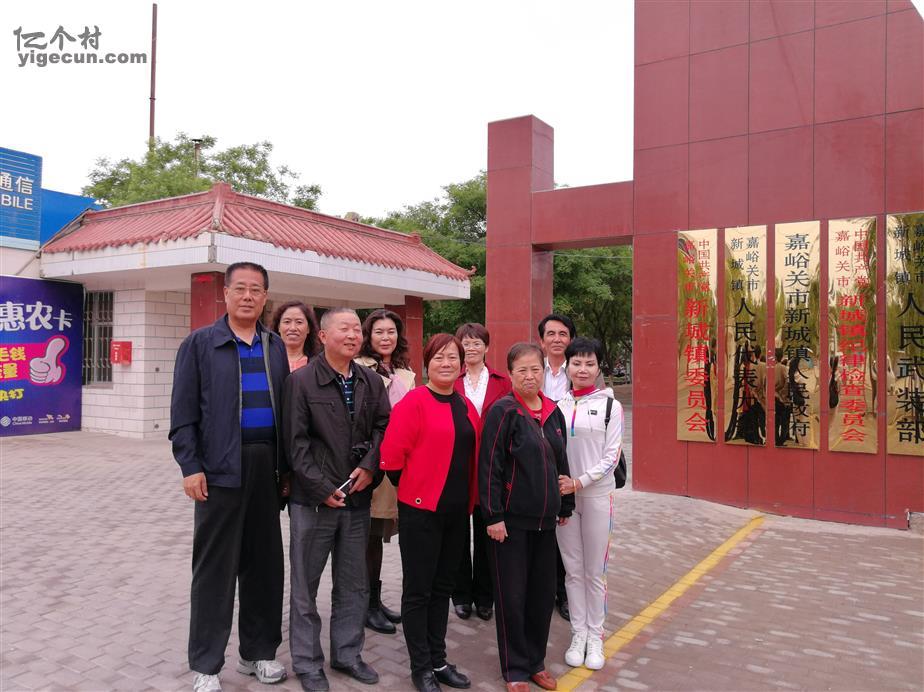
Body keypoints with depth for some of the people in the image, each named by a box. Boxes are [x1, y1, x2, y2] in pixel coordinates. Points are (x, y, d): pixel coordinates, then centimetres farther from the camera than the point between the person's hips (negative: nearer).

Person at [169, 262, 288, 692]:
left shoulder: (276, 347, 11)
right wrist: (190, 466, -11)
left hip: (267, 466, 4)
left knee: (264, 562, 12)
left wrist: (287, 465, 7)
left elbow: (286, 408, 12)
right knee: (215, 567, 5)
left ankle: (258, 652, 27)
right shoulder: (199, 343, 0)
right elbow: (183, 411, -3)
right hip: (220, 467, -4)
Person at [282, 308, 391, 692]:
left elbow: (383, 428, 6)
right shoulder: (301, 381, -8)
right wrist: (323, 488, -13)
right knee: (306, 584, 9)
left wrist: (370, 466, -11)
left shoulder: (372, 382, 6)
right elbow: (296, 442, -11)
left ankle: (347, 653, 32)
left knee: (354, 584, 15)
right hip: (313, 499, -4)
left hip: (357, 498, 4)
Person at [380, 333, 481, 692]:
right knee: (418, 589, 5)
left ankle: (438, 660, 29)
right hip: (421, 510, -6)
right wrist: (412, 489, -3)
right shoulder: (413, 403, -13)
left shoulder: (467, 407, 8)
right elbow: (392, 456, -15)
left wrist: (468, 498, 11)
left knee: (443, 586, 16)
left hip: (456, 511, 7)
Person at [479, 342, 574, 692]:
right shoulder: (503, 411, -11)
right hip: (510, 520, -6)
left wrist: (565, 507, 17)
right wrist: (493, 516, -16)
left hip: (544, 520, 6)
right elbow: (489, 466, -14)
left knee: (543, 593, 13)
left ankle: (536, 661, 31)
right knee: (512, 595, 4)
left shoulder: (554, 413, 8)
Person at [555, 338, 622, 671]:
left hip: (597, 494, -2)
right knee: (573, 568, 10)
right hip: (563, 495, 2)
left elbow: (611, 456, -6)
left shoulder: (610, 405, -2)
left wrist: (580, 482, -14)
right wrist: (556, 485, -8)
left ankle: (595, 635, 20)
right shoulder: (559, 405, 5)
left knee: (595, 570, 6)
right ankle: (578, 633, 22)